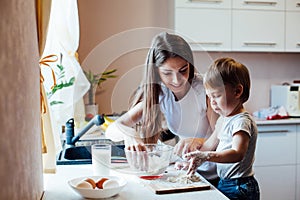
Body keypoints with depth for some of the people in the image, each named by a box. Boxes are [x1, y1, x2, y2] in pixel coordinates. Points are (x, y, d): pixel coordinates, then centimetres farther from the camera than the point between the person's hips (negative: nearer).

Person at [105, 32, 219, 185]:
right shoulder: (157, 93, -6)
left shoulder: (205, 89, -16)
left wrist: (198, 142, -38)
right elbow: (112, 129, -11)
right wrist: (129, 135, -34)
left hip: (211, 176, -3)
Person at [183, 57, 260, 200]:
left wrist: (206, 156, -45)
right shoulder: (224, 119, 10)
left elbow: (237, 153, -34)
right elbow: (211, 143, 20)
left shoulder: (242, 121, -20)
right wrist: (193, 159, 12)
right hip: (225, 183, 9)